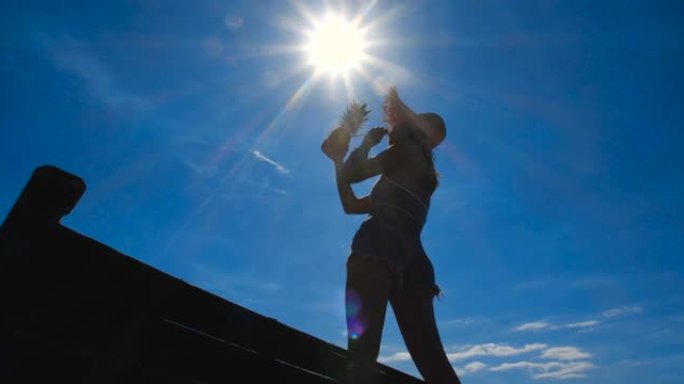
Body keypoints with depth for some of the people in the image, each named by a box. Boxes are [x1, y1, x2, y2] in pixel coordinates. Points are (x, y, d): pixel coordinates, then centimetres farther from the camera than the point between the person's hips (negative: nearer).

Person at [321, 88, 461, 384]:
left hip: (378, 251, -9)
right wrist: (338, 158, 38)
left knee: (362, 348, -19)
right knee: (432, 360, 2)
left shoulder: (408, 150, 14)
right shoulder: (419, 176, 35)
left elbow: (353, 174, 7)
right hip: (409, 261, 9)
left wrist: (367, 142, 26)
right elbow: (351, 204, 31)